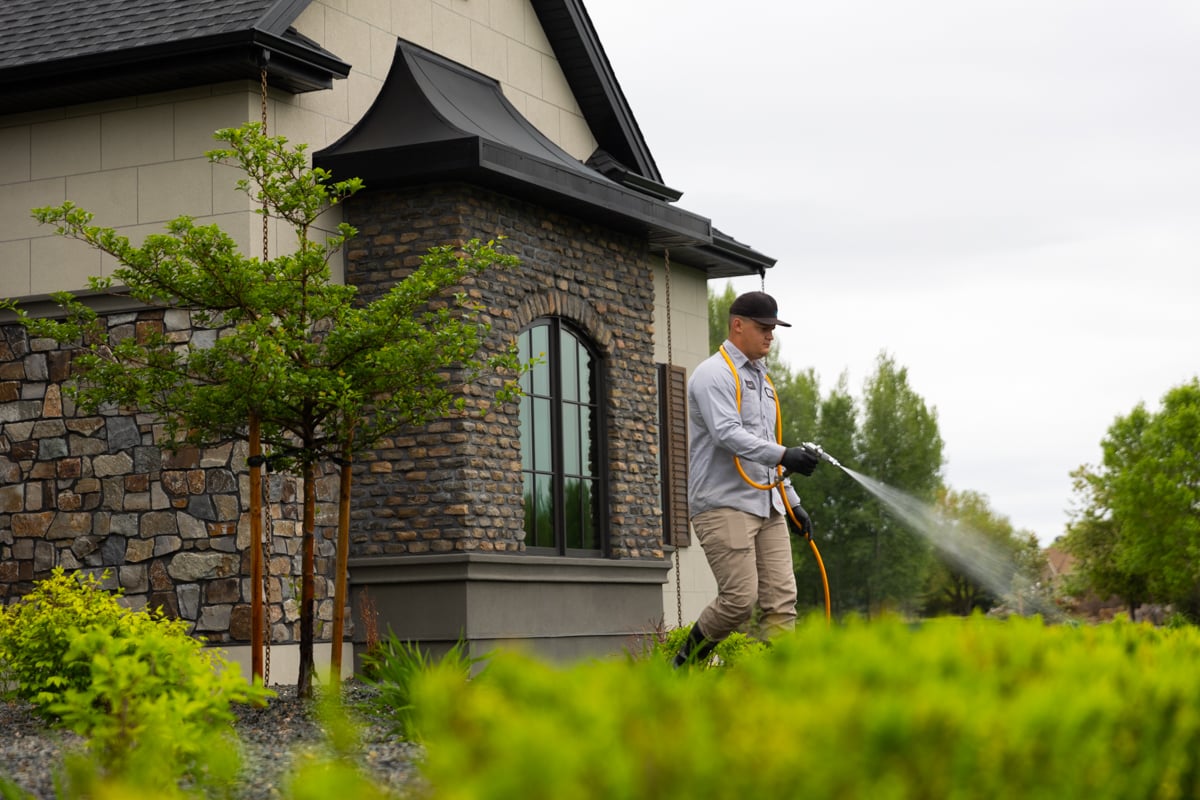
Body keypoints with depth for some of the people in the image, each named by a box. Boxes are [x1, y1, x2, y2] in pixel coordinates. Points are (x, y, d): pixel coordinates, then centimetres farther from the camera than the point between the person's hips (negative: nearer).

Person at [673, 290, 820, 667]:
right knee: (740, 598, -13)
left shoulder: (760, 378, 22)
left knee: (782, 598, -2)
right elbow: (728, 435, -23)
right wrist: (784, 455, -34)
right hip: (723, 505, -9)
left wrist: (792, 501, 21)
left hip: (767, 506, 9)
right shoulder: (714, 375, -7)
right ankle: (687, 661, 8)